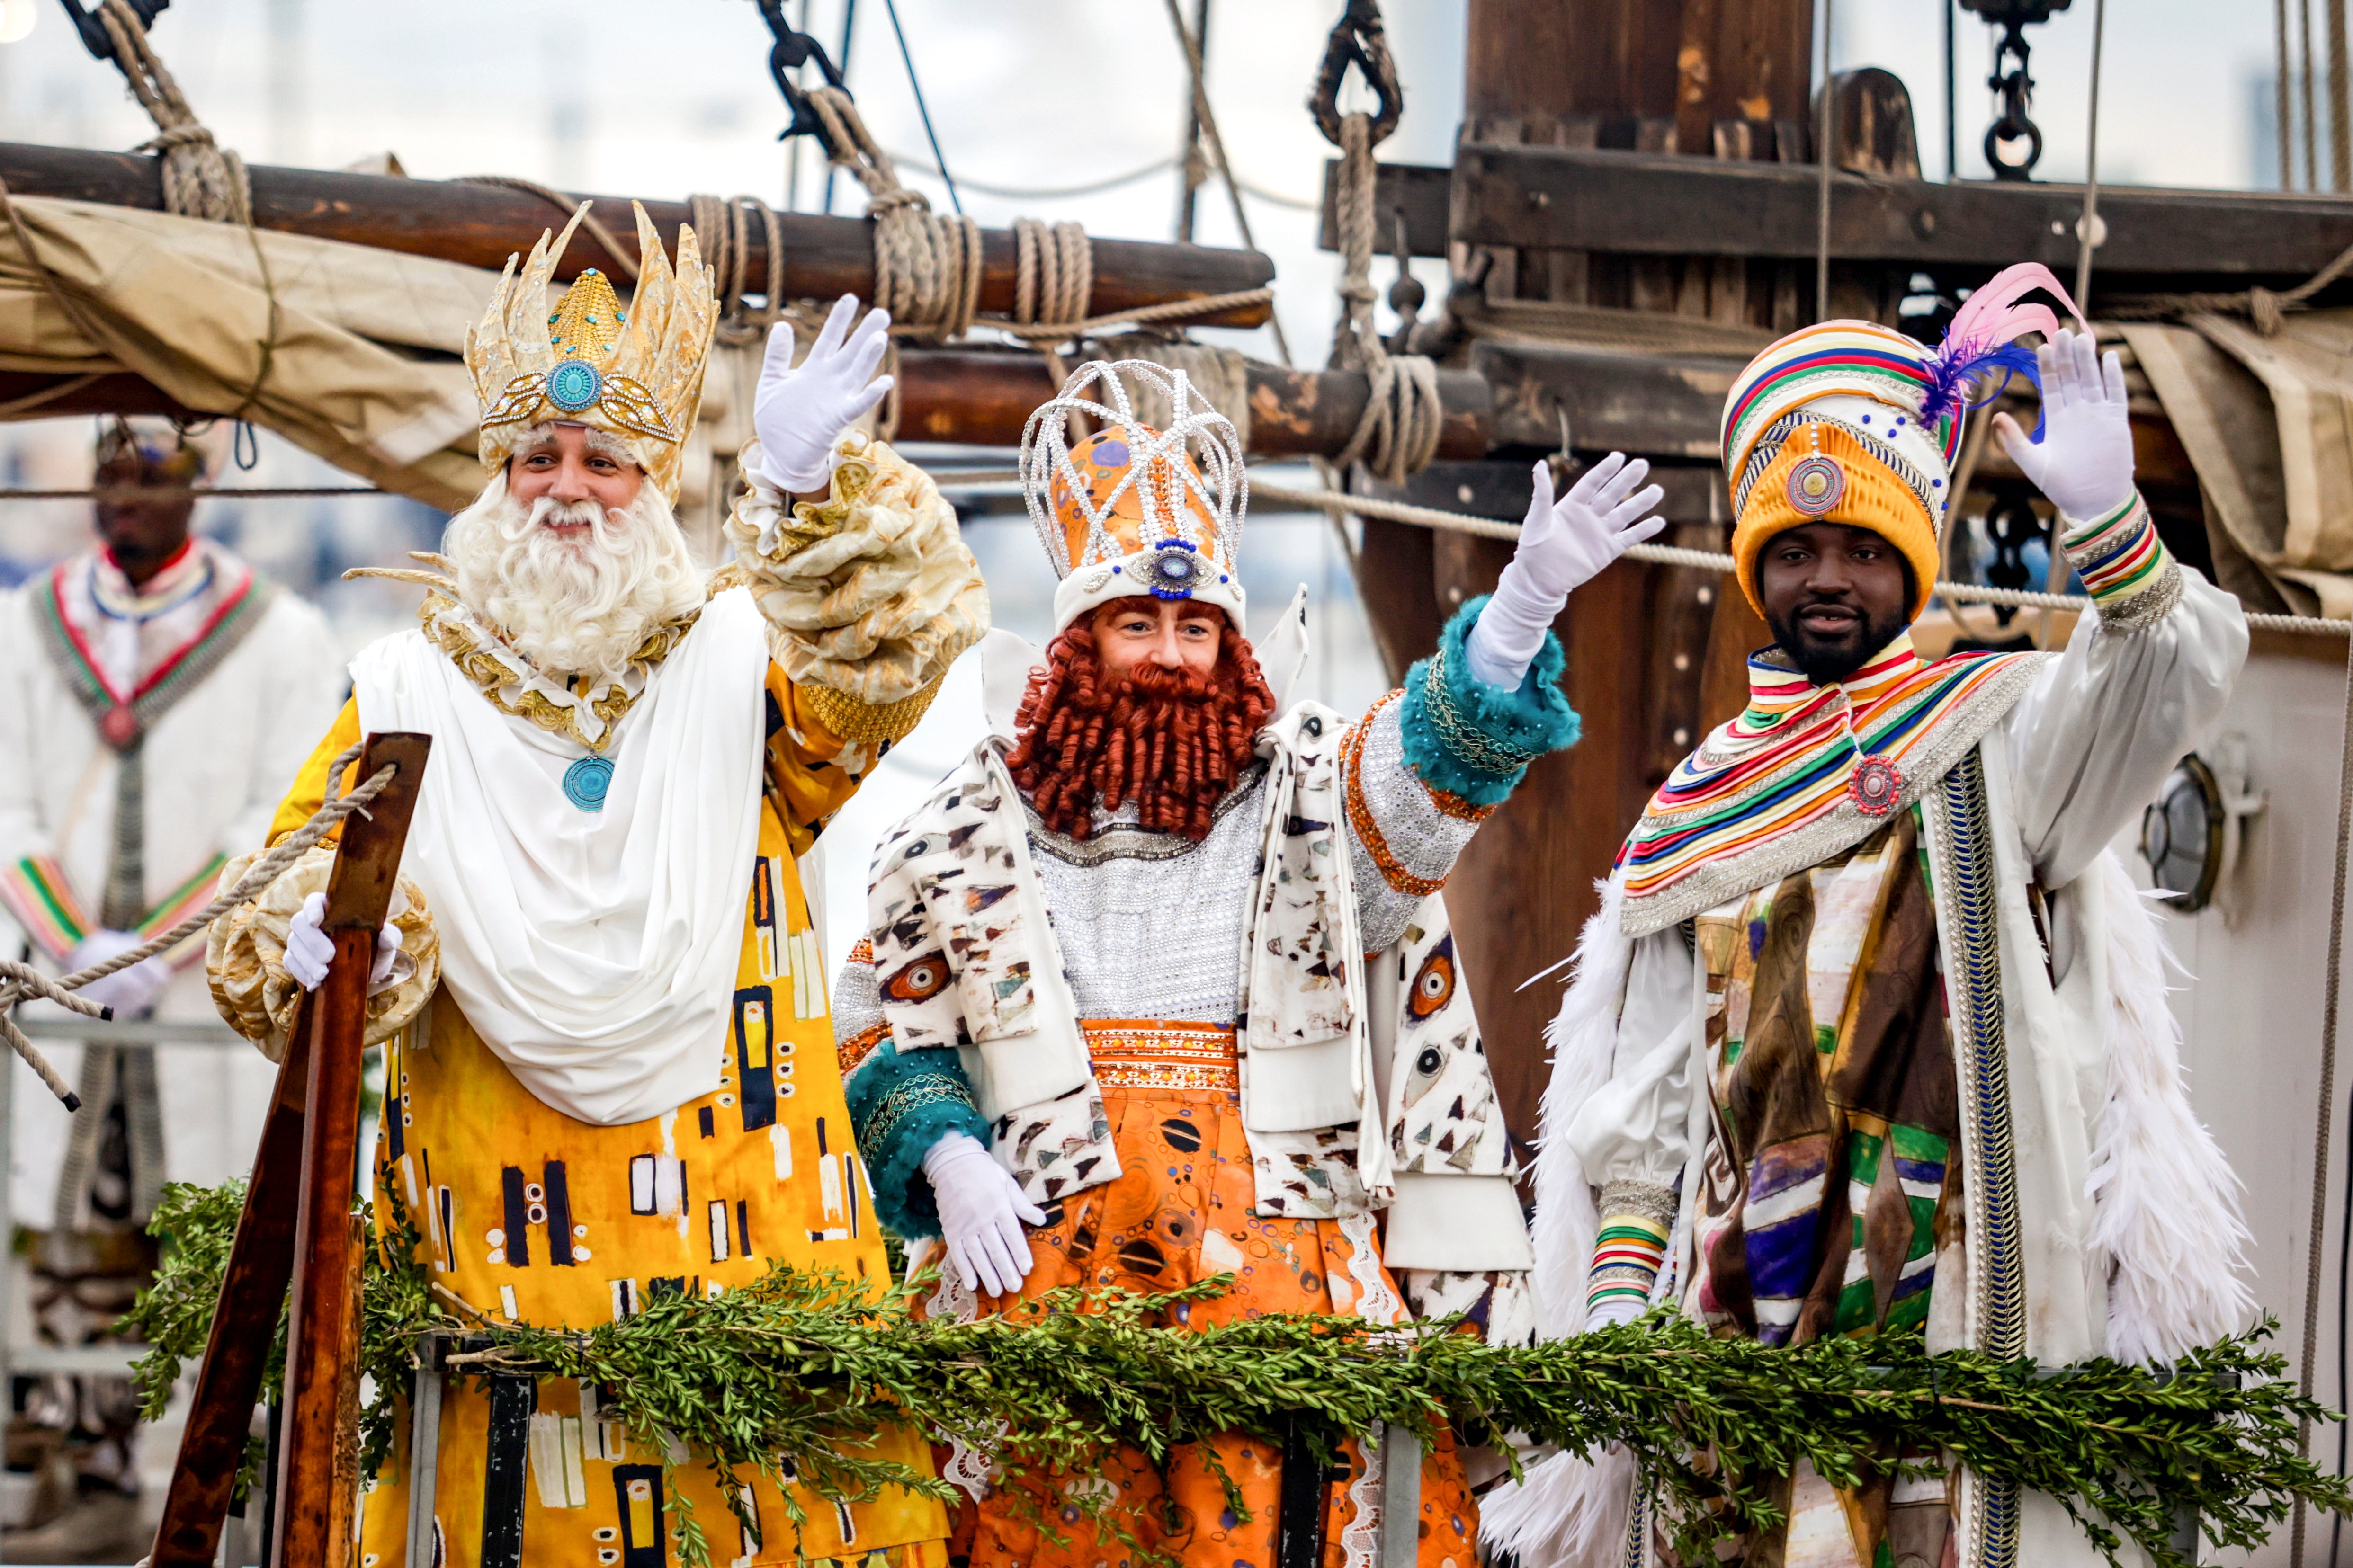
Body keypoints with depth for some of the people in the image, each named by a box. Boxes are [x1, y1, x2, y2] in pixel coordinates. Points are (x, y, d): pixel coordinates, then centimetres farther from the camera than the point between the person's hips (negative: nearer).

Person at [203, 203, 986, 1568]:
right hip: (498, 1248, 0)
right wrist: (316, 945, -17)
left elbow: (892, 640, -11)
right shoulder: (408, 698, 11)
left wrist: (808, 488, -30)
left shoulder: (741, 665, 9)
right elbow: (286, 896, 8)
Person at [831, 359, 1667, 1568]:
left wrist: (1526, 599, -26)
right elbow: (881, 1037, 17)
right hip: (1047, 1281, 1)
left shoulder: (1312, 799, 9)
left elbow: (1443, 750, -9)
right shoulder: (969, 835, 13)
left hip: (1286, 1283, -1)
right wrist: (944, 1158, -2)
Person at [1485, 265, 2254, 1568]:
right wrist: (1617, 1290, 7)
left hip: (1949, 1280, -3)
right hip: (1737, 1301, 3)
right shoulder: (1700, 805, 20)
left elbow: (2169, 675, -11)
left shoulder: (1999, 738, 9)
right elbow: (1642, 1093, 18)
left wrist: (2105, 521, -29)